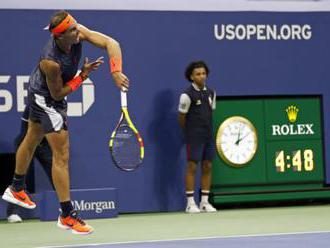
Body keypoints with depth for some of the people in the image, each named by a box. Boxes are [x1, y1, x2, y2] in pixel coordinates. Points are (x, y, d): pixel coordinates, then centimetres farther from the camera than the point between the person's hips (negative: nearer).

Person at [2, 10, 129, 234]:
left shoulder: (79, 33, -23)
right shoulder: (51, 62, -39)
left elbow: (111, 44, -24)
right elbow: (58, 93, -24)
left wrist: (116, 72, -37)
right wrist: (83, 75, -25)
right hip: (47, 100, -9)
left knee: (31, 140, 28)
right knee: (62, 156, -7)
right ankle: (67, 215, -1)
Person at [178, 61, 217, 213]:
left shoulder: (210, 93, 9)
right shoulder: (187, 95, -10)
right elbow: (181, 117, -3)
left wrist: (207, 129, 13)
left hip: (208, 136, 6)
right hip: (194, 137, -6)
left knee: (207, 166, 5)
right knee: (192, 167, -4)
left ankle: (205, 202, 11)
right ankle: (190, 203, 0)